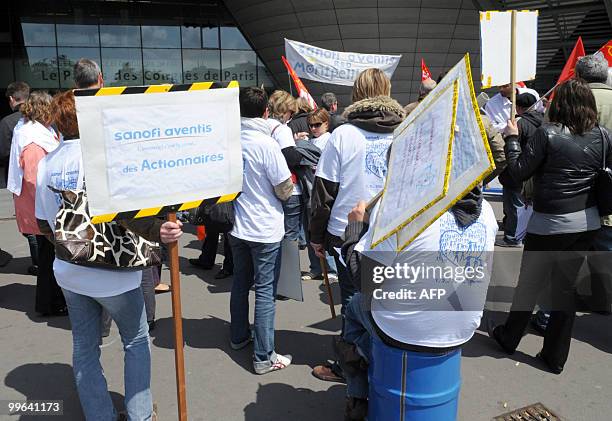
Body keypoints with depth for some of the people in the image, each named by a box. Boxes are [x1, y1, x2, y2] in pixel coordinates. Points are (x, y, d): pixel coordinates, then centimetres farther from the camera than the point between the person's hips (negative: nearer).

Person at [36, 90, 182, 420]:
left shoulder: (46, 164, 4)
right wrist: (157, 230, -41)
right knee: (136, 342, 14)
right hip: (111, 273, -6)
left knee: (84, 349, 17)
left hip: (69, 272, 6)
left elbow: (43, 223, 10)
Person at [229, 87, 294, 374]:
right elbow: (285, 191, -14)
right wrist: (289, 183, 7)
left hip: (237, 227, 6)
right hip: (265, 230, -6)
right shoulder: (267, 144, -19)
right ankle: (264, 357, 7)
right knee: (265, 291, 1)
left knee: (240, 283, 20)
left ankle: (239, 336, 37)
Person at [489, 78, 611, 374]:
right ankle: (555, 357, 24)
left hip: (549, 224, -5)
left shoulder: (548, 134, -15)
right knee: (566, 287, 15)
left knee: (529, 285, 12)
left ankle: (508, 338, 32)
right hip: (587, 222, 5)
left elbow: (519, 172, -10)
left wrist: (512, 137, 1)